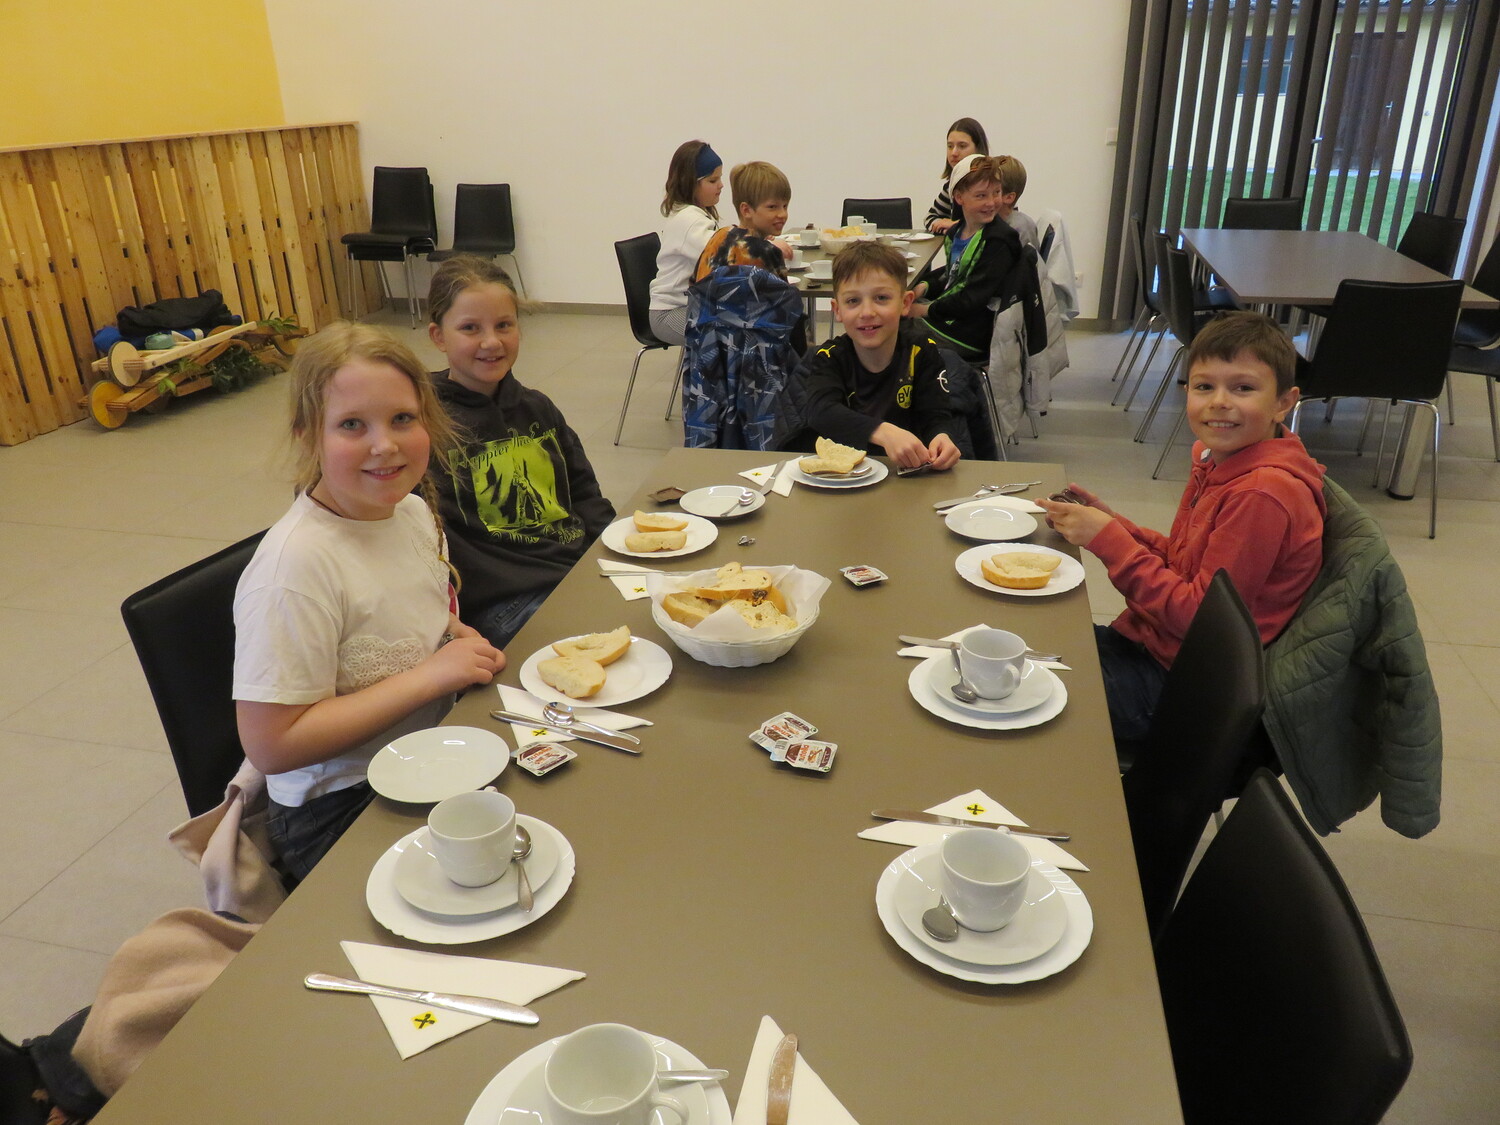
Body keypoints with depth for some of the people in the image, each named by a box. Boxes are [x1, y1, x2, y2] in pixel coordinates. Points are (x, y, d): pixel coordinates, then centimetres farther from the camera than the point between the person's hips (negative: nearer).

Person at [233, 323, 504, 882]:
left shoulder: (413, 510, 2)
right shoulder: (294, 565, -23)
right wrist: (429, 676, -23)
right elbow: (271, 745, -23)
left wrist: (461, 641, -3)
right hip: (343, 809, -7)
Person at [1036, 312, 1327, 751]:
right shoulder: (1221, 461, 2)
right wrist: (1115, 525, -4)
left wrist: (1109, 539, -20)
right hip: (1149, 643, 9)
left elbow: (1200, 616, -23)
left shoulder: (1263, 494, -25)